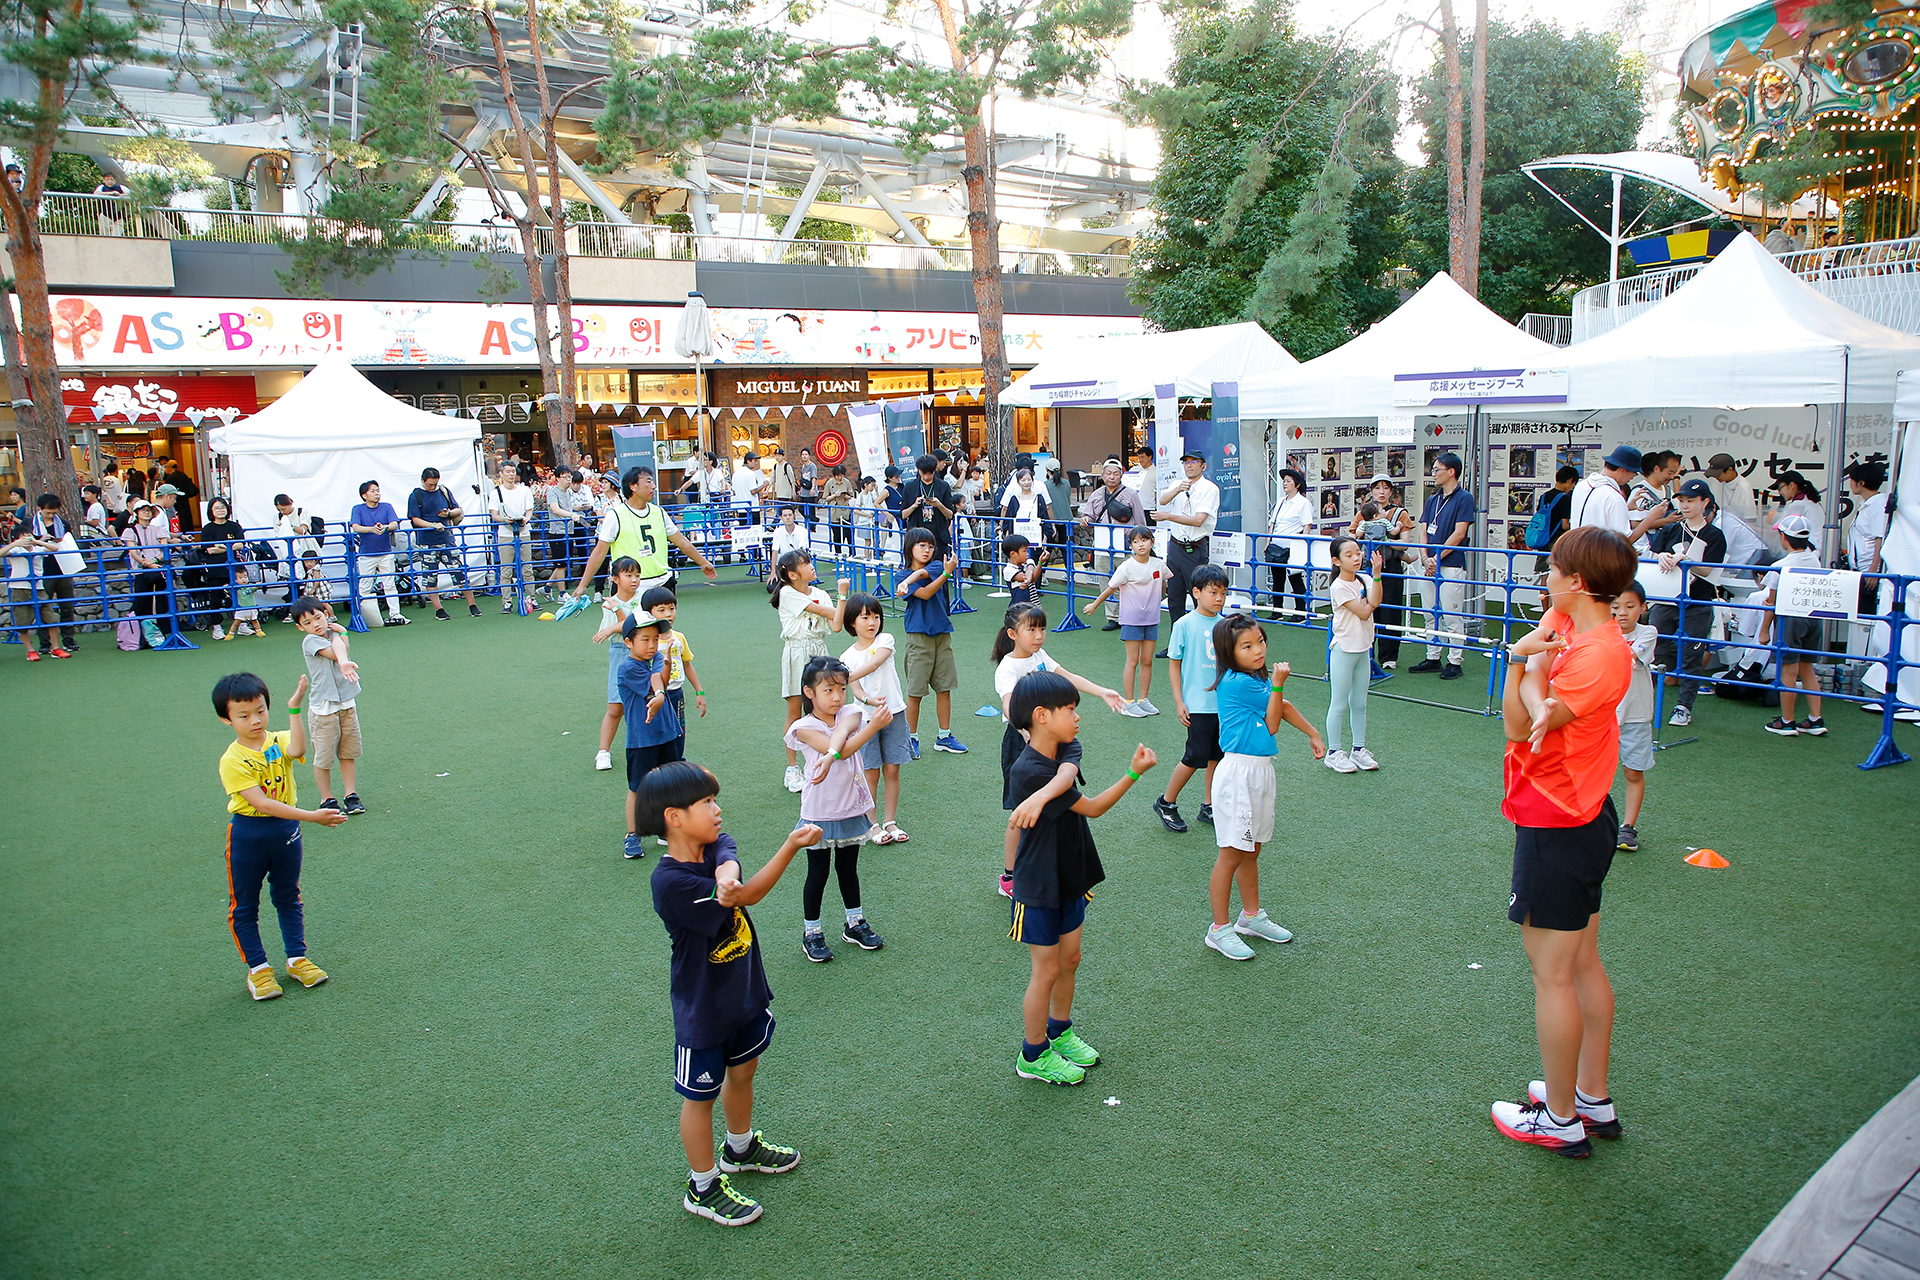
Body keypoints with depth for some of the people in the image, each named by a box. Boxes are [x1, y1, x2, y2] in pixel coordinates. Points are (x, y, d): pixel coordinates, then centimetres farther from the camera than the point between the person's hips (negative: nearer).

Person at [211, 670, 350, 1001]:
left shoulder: (279, 741, -6)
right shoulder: (232, 761, -18)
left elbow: (296, 750, -32)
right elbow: (262, 803, -25)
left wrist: (294, 709, -38)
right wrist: (312, 816, -32)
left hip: (286, 829, 3)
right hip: (248, 834, -3)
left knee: (289, 897, 16)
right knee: (244, 906, 8)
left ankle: (297, 958, 29)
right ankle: (257, 968, 22)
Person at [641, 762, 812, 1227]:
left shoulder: (713, 847, -5)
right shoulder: (671, 882, -29)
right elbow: (746, 896, -32)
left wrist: (726, 873, -51)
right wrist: (792, 844, -38)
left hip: (744, 993, 7)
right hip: (703, 1010, -7)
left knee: (742, 1072, 26)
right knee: (702, 1095, 12)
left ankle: (741, 1148, 51)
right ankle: (703, 1188, 31)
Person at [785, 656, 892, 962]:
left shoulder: (851, 714, -2)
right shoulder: (805, 727, -14)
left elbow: (842, 732, -27)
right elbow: (844, 750, -26)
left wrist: (830, 755, -46)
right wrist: (874, 725, -32)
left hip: (851, 808, 4)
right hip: (819, 813, -4)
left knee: (849, 869, 19)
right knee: (818, 874, 8)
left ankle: (855, 924, 34)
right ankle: (811, 933, 23)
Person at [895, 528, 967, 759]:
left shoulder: (935, 567, 8)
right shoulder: (905, 576, -3)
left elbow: (923, 572, -16)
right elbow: (925, 593, -18)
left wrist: (911, 579, -33)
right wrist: (947, 573, -27)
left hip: (942, 634, 4)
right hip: (919, 636, -4)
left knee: (944, 687, 9)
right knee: (915, 690, 0)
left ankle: (944, 736, 20)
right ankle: (911, 738, 14)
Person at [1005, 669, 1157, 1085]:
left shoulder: (1061, 753, 1)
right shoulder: (1029, 772, -27)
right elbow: (1092, 808, -22)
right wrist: (1134, 773, -25)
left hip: (1069, 877, 8)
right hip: (1040, 887, -8)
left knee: (1069, 959, 20)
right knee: (1046, 971, 5)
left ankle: (1060, 1033, 40)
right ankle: (1033, 1056, 22)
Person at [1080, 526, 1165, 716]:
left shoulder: (1159, 565, -1)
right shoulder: (1127, 567, -13)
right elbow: (1111, 588, -4)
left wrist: (1161, 596, 33)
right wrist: (1094, 604, 3)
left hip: (1152, 620, 4)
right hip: (1131, 620, -4)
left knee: (1147, 661, 8)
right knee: (1132, 661, -1)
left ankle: (1143, 700, 18)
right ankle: (1129, 703, 6)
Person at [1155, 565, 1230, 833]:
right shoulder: (1185, 624, -8)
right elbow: (1174, 664, -5)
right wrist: (1179, 702, -9)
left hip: (1225, 703, 5)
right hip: (1198, 704, -5)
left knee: (1218, 755, 11)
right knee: (1196, 756, -5)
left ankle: (1208, 806, 25)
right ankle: (1166, 803, 14)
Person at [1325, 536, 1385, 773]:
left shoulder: (1364, 581, 4)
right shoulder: (1338, 587, -15)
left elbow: (1376, 601, -16)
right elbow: (1365, 612, -17)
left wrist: (1377, 573, -23)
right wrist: (1371, 601, 1)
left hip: (1363, 649, 6)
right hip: (1344, 650, -6)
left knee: (1359, 704, 13)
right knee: (1339, 705, 1)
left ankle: (1359, 749, 23)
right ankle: (1334, 752, 11)